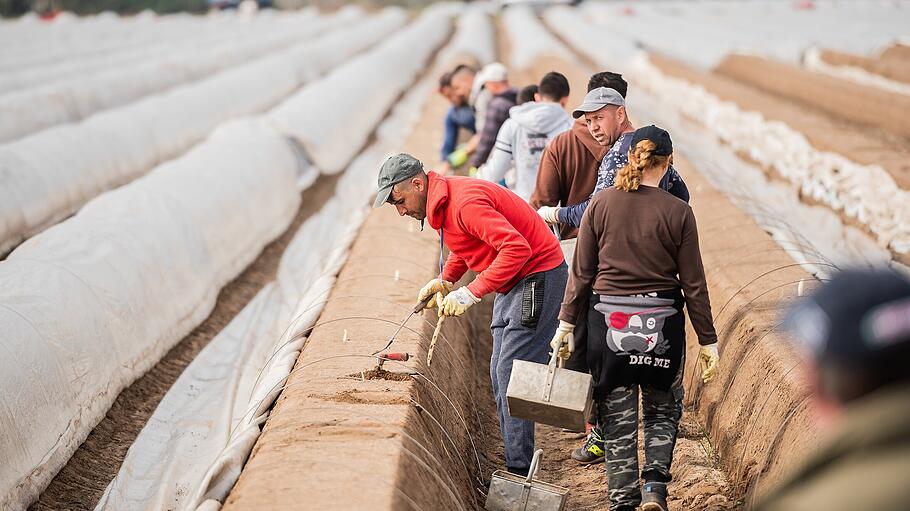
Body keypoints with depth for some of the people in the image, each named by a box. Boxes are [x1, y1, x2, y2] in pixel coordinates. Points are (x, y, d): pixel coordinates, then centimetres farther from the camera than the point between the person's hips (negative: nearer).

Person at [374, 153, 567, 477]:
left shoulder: (465, 202, -25)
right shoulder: (440, 203, 7)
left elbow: (517, 248, -32)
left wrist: (471, 293, -31)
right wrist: (445, 280, 8)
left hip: (537, 277, -11)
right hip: (512, 282, 11)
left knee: (511, 375, -12)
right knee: (500, 375, 11)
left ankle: (519, 473, -9)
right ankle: (516, 464, 15)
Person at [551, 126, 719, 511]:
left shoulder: (602, 203, -3)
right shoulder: (678, 212, -6)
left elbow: (581, 272, 0)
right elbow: (693, 283, -2)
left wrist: (565, 325, 7)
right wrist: (708, 341, 6)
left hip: (608, 319, 1)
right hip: (662, 320, 0)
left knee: (617, 418, 10)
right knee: (663, 410, 19)